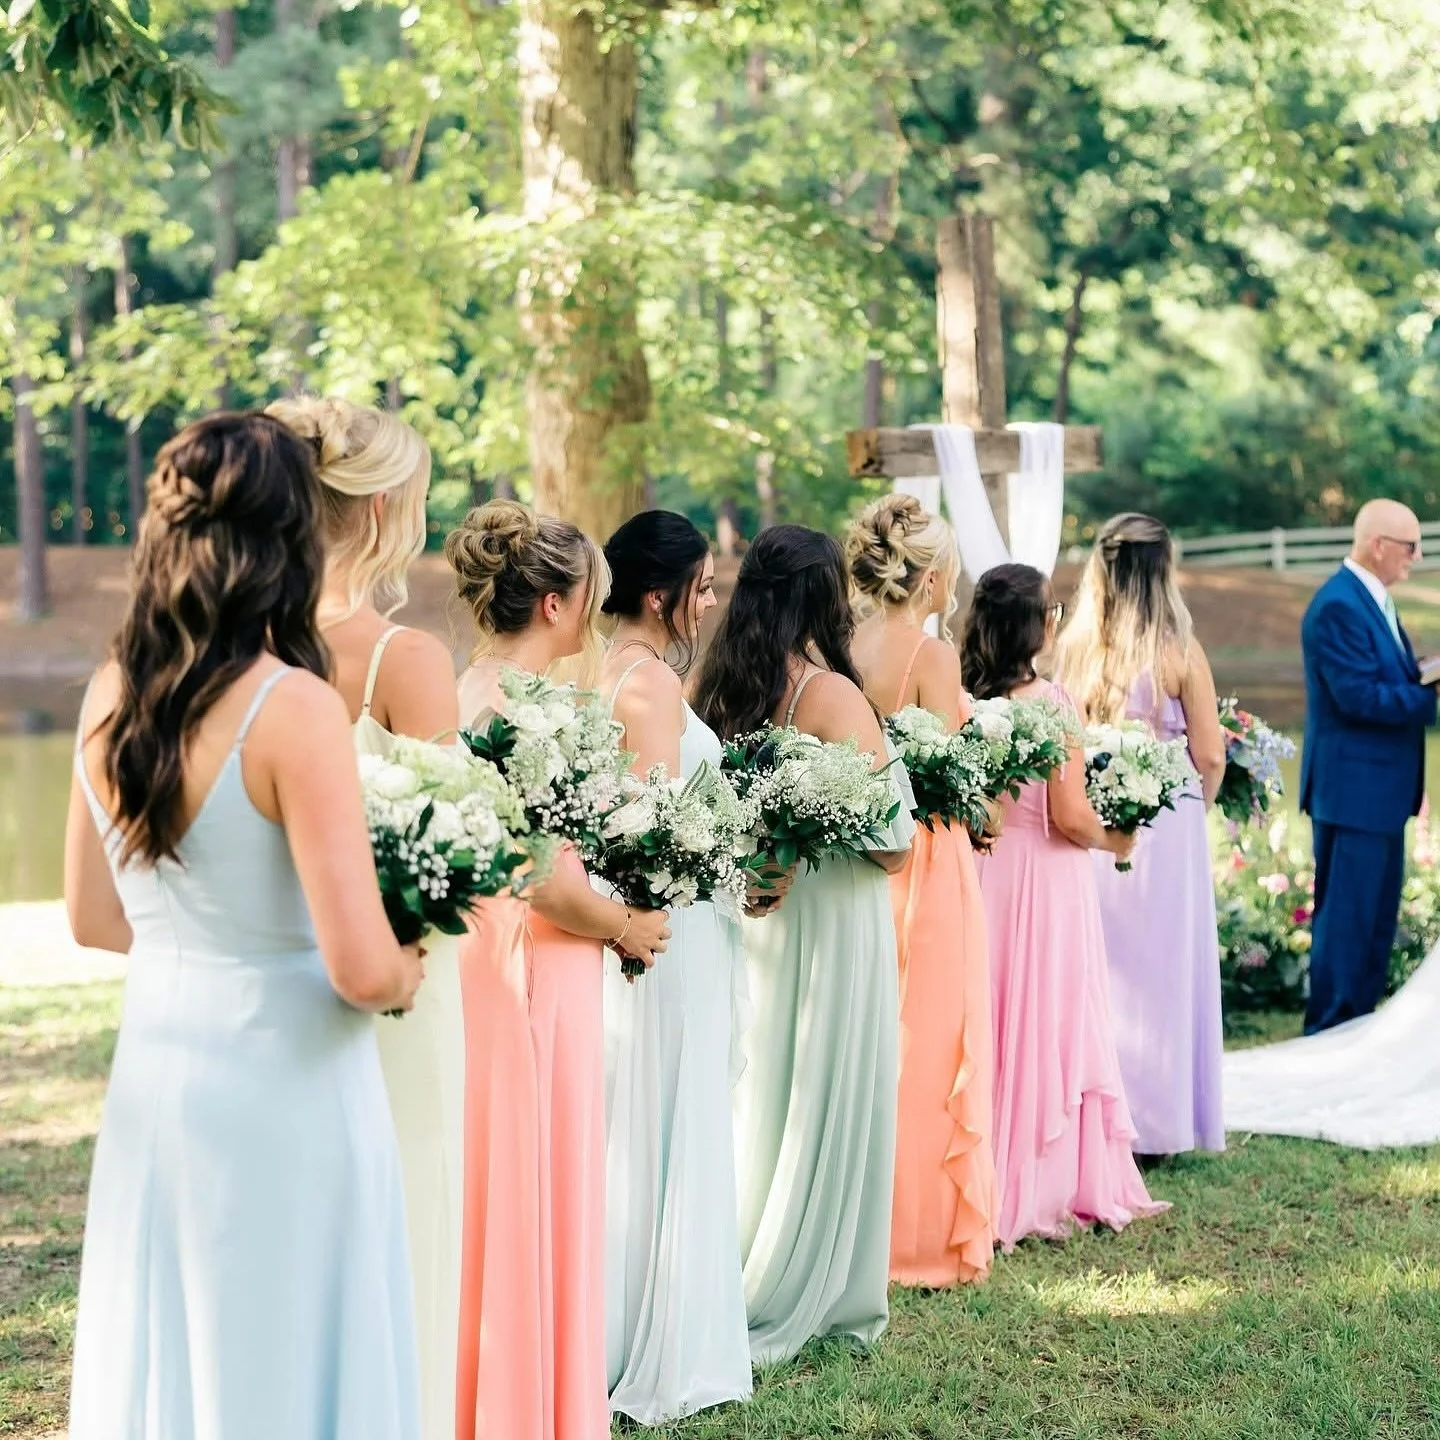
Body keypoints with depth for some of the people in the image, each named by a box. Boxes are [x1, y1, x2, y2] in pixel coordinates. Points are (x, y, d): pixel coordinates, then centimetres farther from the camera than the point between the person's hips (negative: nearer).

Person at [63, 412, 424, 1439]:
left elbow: (96, 919, 12)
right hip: (280, 1085, -6)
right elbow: (362, 969, -21)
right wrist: (407, 976, -1)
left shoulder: (110, 697, 0)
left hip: (153, 1077, 6)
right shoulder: (294, 707, -19)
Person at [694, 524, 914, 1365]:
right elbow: (891, 846, -17)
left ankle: (740, 1287, 26)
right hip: (831, 924, -6)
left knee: (761, 1097, 17)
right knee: (827, 1102, 6)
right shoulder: (832, 695, -16)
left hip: (752, 915, 6)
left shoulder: (721, 690, 1)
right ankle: (810, 1296, 15)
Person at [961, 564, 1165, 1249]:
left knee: (994, 1027, 13)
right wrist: (1117, 840, 2)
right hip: (1046, 883, -5)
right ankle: (1051, 1187, 14)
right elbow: (1070, 817, -16)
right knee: (1052, 1028, 6)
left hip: (984, 877, 5)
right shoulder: (1053, 702, -14)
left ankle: (993, 1184, 20)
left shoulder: (965, 699, -2)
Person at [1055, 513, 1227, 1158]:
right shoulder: (1179, 652, -10)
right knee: (1158, 969, 7)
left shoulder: (1072, 647, -2)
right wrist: (1197, 808, 14)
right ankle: (1154, 1121, 12)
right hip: (1165, 821, -3)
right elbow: (1210, 756, -5)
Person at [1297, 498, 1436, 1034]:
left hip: (1380, 786, 10)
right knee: (1346, 915, -4)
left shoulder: (1372, 600, 14)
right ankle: (1329, 1029, 4)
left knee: (1378, 913, 15)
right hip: (1354, 786, -10)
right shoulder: (1338, 606, -18)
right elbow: (1358, 694, -24)